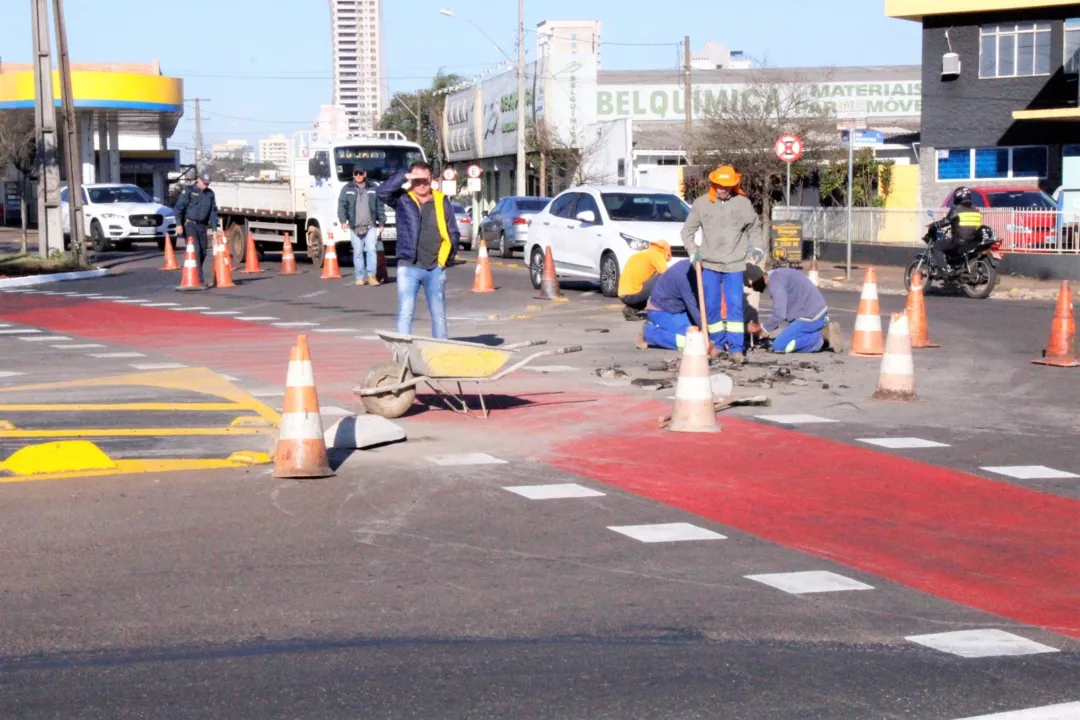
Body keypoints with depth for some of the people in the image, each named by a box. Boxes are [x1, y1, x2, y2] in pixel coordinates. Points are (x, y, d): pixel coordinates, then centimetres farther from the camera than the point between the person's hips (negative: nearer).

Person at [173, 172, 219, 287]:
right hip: (189, 224, -5)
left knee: (203, 252, 4)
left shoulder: (210, 193, 13)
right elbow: (179, 207, -6)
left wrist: (214, 228, 8)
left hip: (202, 226, 6)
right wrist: (179, 224, -14)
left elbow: (213, 211, 15)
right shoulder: (189, 191, -1)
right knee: (195, 250, -15)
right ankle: (200, 280, -20)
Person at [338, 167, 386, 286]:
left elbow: (380, 207, 9)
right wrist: (343, 221, -11)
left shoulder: (373, 189, 9)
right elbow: (342, 206, 2)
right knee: (358, 252, 3)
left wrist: (381, 223, 5)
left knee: (371, 249, -12)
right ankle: (360, 277, 9)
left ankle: (371, 275, -10)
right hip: (355, 227, 0)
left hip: (370, 226, 0)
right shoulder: (347, 189, 7)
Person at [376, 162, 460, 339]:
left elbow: (454, 233, 8)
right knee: (405, 313, -3)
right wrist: (404, 177, -19)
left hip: (435, 268, 2)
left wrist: (447, 259, 1)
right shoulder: (402, 200, 2)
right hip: (409, 268, -2)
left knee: (438, 314, 10)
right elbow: (382, 192, -16)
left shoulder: (442, 201, 6)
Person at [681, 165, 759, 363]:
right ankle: (718, 344, 19)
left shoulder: (743, 203, -2)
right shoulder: (701, 203, -2)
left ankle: (737, 348, -9)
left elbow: (754, 227, 15)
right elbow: (688, 230, 6)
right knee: (711, 306, 7)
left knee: (735, 306, -9)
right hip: (709, 265, 1)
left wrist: (749, 250, 12)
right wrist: (693, 251, -6)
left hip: (734, 265, -1)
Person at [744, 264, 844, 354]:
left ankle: (820, 337, -9)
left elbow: (780, 314, -18)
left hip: (810, 317, -10)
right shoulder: (777, 275, 15)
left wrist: (762, 328, -2)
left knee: (779, 346, -5)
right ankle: (824, 332, 8)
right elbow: (784, 310, 21)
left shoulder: (775, 281, -16)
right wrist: (767, 328, 14)